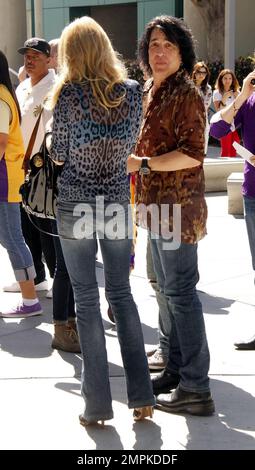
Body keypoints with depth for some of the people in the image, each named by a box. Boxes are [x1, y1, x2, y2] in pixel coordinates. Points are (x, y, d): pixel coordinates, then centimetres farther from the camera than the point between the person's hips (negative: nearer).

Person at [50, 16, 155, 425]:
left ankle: (98, 403, 8)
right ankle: (141, 396, 14)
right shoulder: (132, 92, -2)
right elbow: (129, 147, 8)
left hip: (75, 205, -3)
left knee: (87, 299, 4)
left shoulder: (69, 94, -12)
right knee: (122, 294, 13)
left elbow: (58, 156, -5)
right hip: (118, 203, 3)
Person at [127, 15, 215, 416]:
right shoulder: (151, 91, 16)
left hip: (178, 206, -9)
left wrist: (142, 163, -19)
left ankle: (195, 388, 0)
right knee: (169, 289, 15)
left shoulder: (185, 93, -12)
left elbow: (192, 154, -19)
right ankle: (177, 370, 27)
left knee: (180, 292, -6)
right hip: (157, 206, 9)